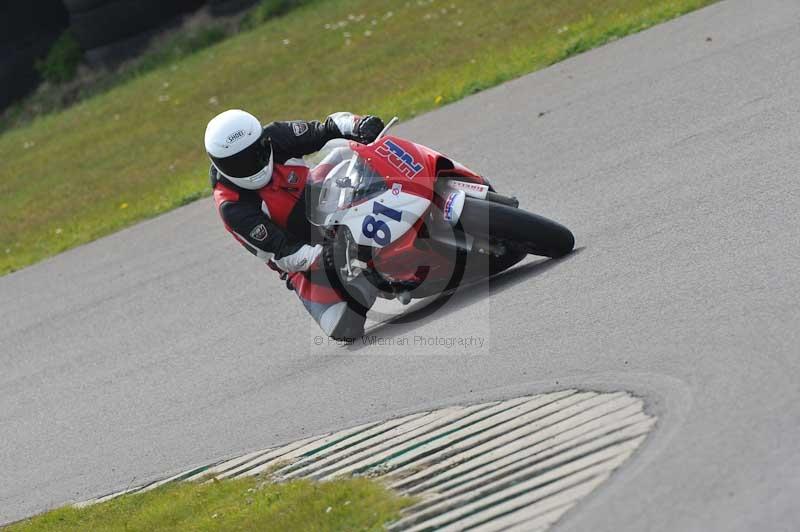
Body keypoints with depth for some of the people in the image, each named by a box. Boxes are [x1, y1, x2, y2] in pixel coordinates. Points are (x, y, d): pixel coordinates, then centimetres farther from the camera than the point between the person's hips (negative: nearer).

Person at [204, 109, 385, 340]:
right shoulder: (232, 207, -26)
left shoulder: (275, 138, -15)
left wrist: (358, 126, -34)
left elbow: (329, 129, -12)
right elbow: (281, 252, -28)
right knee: (346, 327, -14)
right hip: (302, 261, -5)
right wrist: (320, 256, -45)